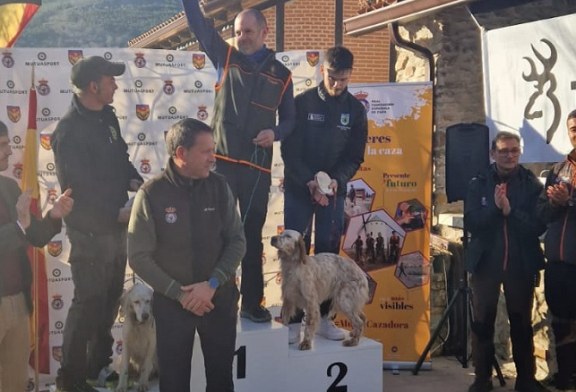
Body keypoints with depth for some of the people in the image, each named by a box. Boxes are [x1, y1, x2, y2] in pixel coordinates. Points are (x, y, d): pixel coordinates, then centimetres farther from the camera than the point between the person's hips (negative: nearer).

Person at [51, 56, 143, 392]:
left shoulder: (107, 116, 6)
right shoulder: (69, 131, -20)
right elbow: (79, 188, -22)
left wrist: (134, 180, -3)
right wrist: (118, 212, -18)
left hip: (115, 226, 9)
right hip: (91, 231, -8)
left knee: (110, 299, 18)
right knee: (89, 303, 0)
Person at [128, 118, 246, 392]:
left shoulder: (219, 186, -3)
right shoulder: (151, 194, -11)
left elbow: (237, 241, -2)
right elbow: (139, 256, -10)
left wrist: (212, 284, -15)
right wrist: (179, 293, -15)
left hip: (219, 298, 2)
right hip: (172, 301, -2)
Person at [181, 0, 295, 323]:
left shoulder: (281, 75, 8)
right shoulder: (227, 58, 7)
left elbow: (289, 119, 12)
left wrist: (275, 132, -9)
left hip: (257, 167, 1)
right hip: (222, 161, 0)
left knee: (252, 235, 8)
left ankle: (252, 303, 18)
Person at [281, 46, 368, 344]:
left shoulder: (355, 109, 4)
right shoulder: (302, 102, -4)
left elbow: (355, 156, 3)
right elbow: (289, 149, -7)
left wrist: (337, 180, -16)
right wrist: (309, 181, -20)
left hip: (334, 190, 2)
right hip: (298, 188, -2)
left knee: (328, 252, 4)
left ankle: (323, 317, 13)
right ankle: (294, 319, 4)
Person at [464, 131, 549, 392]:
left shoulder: (531, 184, -1)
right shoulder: (478, 184, 0)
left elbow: (539, 225, -8)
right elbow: (470, 223, -8)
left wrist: (510, 211, -20)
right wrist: (495, 208, -21)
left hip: (521, 264, 0)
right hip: (485, 262, 0)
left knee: (522, 322, 11)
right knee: (482, 322, 5)